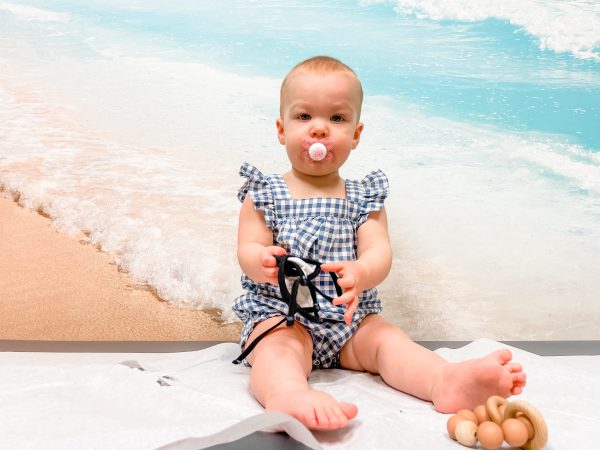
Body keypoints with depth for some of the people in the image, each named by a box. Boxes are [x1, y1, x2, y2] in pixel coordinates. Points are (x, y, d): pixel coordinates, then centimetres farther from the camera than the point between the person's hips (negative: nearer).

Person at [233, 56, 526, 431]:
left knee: (388, 339, -23)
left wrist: (360, 273, -31)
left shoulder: (364, 199, 9)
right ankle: (289, 395, -62)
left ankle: (448, 379, -46)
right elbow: (248, 250, -4)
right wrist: (262, 262, -31)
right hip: (280, 314, -2)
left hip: (351, 319, 3)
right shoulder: (264, 195, 5)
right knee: (281, 346, -33)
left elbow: (379, 252, -5)